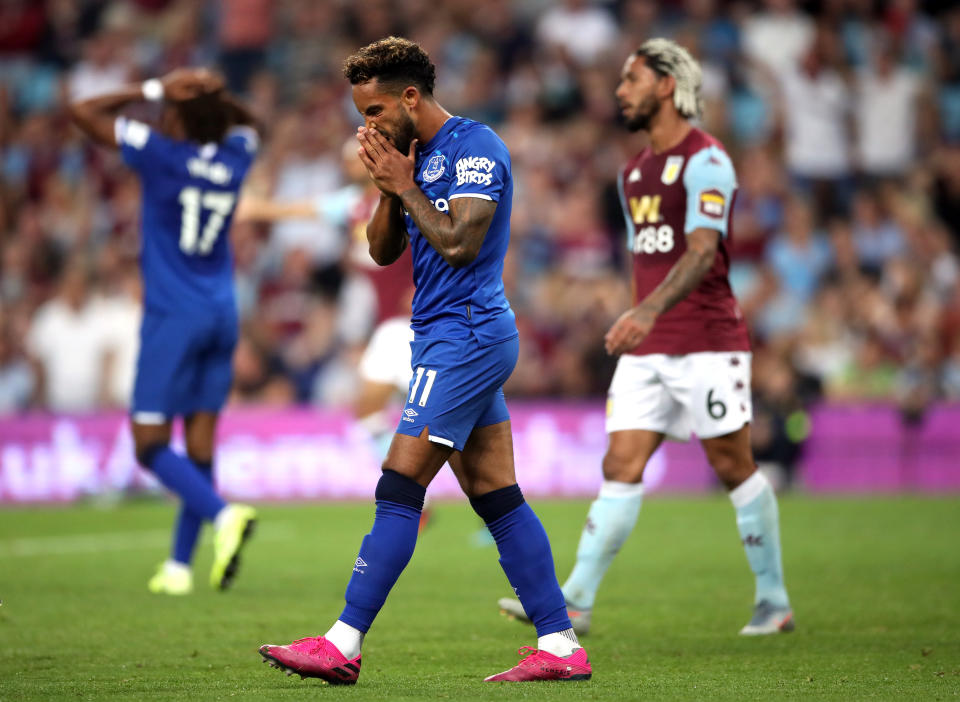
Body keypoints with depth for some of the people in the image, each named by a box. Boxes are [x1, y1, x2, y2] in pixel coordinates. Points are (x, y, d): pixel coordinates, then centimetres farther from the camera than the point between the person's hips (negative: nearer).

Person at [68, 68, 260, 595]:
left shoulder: (163, 154, -12)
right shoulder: (235, 157, 3)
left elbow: (84, 113, -6)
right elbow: (246, 123, 29)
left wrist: (152, 90, -2)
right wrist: (215, 96, 11)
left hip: (173, 315, -6)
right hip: (222, 315, 6)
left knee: (150, 444, -4)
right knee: (200, 442, 7)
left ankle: (223, 514, -26)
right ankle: (180, 565, 10)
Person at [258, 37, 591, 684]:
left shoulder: (476, 147, -11)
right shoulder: (418, 156, 16)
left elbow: (458, 243, -21)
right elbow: (383, 251, 16)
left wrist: (404, 185, -12)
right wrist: (389, 188, 0)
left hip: (465, 334, -10)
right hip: (449, 339, 10)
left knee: (400, 488, -11)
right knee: (497, 498, 7)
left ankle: (344, 644, -12)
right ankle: (561, 647, 7)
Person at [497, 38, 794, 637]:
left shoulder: (706, 161, -10)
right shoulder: (635, 171, 17)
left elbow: (702, 250, -23)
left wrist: (649, 312, -36)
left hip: (707, 345, -7)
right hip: (647, 350, 7)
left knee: (735, 469, 1)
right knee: (621, 468, -3)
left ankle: (774, 602, 14)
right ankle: (575, 603, -11)